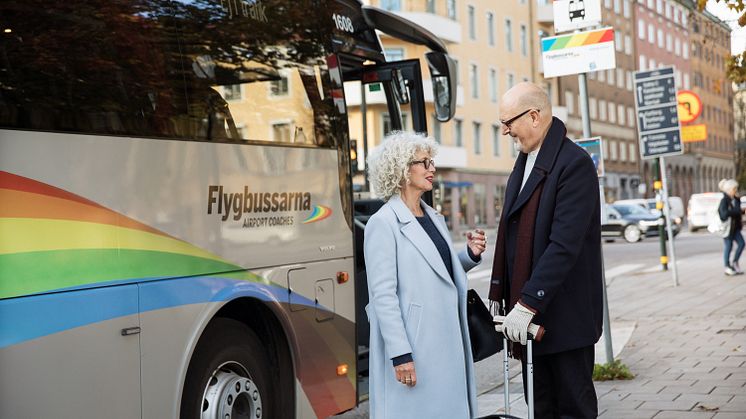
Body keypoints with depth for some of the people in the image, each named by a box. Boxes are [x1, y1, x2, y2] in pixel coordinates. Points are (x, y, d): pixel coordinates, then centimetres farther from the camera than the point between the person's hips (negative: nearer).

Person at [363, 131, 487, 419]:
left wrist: (470, 255, 3)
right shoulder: (383, 223, -12)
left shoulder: (434, 217, 12)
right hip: (413, 345, -8)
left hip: (447, 340, 8)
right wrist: (400, 354, -20)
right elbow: (383, 294, -16)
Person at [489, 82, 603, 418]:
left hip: (565, 316, -8)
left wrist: (528, 303, -23)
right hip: (528, 314, 8)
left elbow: (565, 244, -22)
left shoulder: (574, 164, -14)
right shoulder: (524, 162, 13)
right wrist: (500, 293, 9)